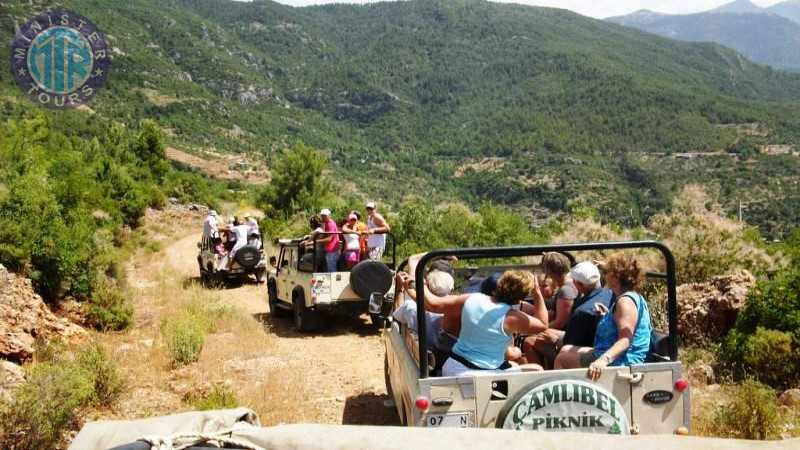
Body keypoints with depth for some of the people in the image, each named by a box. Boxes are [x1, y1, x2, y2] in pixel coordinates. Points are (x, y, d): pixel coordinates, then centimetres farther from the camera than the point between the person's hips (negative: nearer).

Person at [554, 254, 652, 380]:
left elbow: (625, 340, -34)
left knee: (561, 359, -5)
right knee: (566, 350, 23)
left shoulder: (626, 301, -22)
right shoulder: (635, 297, 13)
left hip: (618, 361, -12)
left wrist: (603, 360, -46)